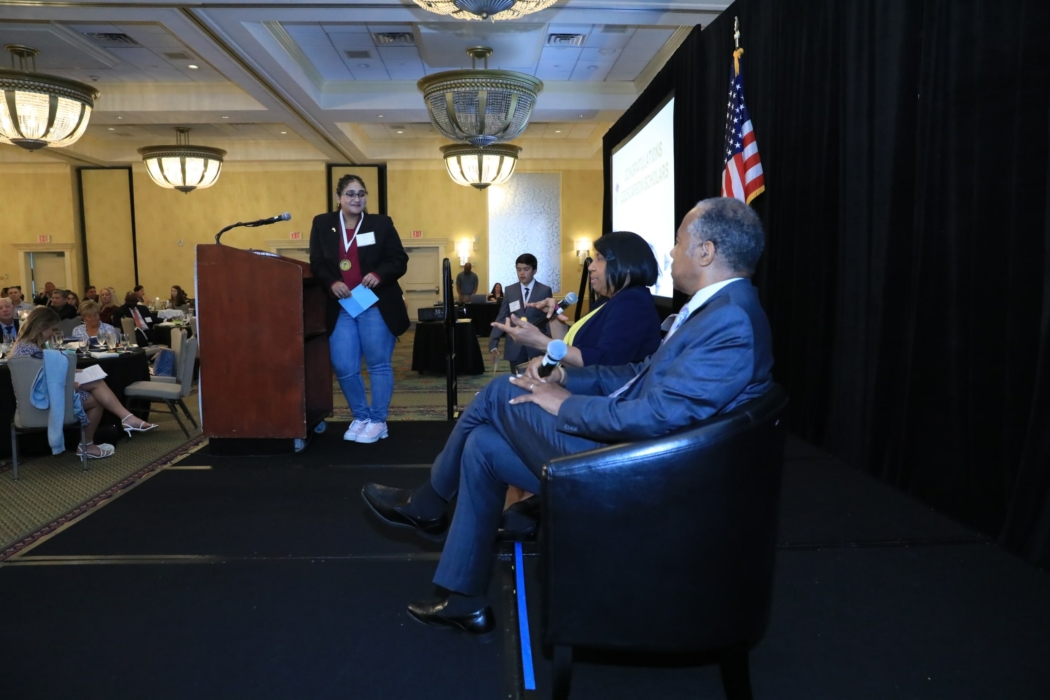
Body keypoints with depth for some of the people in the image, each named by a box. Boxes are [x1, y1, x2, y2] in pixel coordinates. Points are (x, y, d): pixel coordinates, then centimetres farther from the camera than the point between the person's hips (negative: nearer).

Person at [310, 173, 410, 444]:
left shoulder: (382, 224, 2)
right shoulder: (322, 224, 7)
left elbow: (400, 261, 1)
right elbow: (316, 263, 7)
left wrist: (379, 274, -18)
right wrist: (332, 282, -13)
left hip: (377, 306, -2)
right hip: (341, 308, 2)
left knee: (379, 364, 4)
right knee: (343, 368, 1)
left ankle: (378, 421, 16)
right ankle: (361, 416, 22)